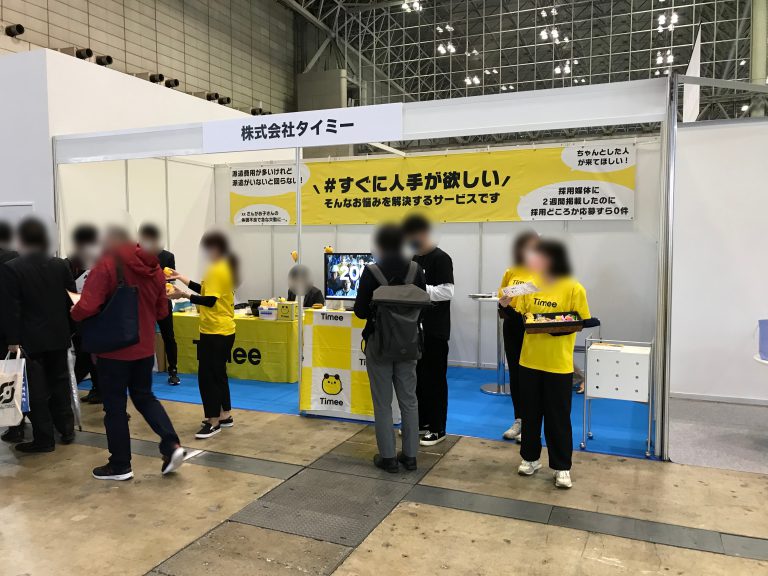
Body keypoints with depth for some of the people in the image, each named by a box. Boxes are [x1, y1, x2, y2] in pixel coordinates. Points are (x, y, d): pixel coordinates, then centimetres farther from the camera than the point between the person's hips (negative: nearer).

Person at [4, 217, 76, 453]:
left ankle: (44, 439, 8)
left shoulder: (12, 268, -12)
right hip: (59, 336, 5)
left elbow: (11, 308, -14)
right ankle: (66, 429, 23)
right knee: (60, 383, 16)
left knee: (36, 389, 3)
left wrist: (12, 340, -9)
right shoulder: (60, 265, 1)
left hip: (30, 339, -4)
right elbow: (71, 299, 5)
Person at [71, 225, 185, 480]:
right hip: (144, 347, 6)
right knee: (144, 396, 20)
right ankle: (172, 445, 5)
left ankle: (120, 465, 19)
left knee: (115, 405, 8)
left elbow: (86, 309, -21)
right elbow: (161, 311, 10)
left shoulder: (106, 264, -15)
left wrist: (74, 313, 0)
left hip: (114, 349, -6)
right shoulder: (153, 268, 5)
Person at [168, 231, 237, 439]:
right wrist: (181, 278, 18)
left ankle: (213, 422, 3)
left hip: (215, 332, -10)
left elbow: (209, 300, -24)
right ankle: (225, 416, 26)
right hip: (222, 331, 10)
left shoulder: (217, 270, -18)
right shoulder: (224, 267, 13)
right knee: (217, 374, 17)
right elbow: (205, 290, 17)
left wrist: (184, 295, -24)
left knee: (207, 376, -4)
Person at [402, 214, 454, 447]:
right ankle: (421, 421, 28)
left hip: (434, 330, -8)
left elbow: (447, 291, -21)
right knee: (416, 376, 14)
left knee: (434, 379, 1)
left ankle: (438, 428, 12)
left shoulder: (441, 258, -12)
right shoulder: (414, 259, 12)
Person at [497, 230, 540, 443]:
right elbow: (501, 300, 12)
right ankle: (519, 420, 25)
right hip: (512, 326, 4)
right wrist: (503, 304, -10)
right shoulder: (510, 273, 8)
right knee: (515, 374, 11)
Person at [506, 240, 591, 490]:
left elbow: (582, 322, -6)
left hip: (559, 364, -4)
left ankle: (561, 467, 19)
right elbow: (519, 317, 10)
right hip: (530, 360, 4)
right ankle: (530, 458, 30)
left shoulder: (573, 288, -10)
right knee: (530, 412, 14)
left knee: (558, 417, 5)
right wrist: (505, 307, -8)